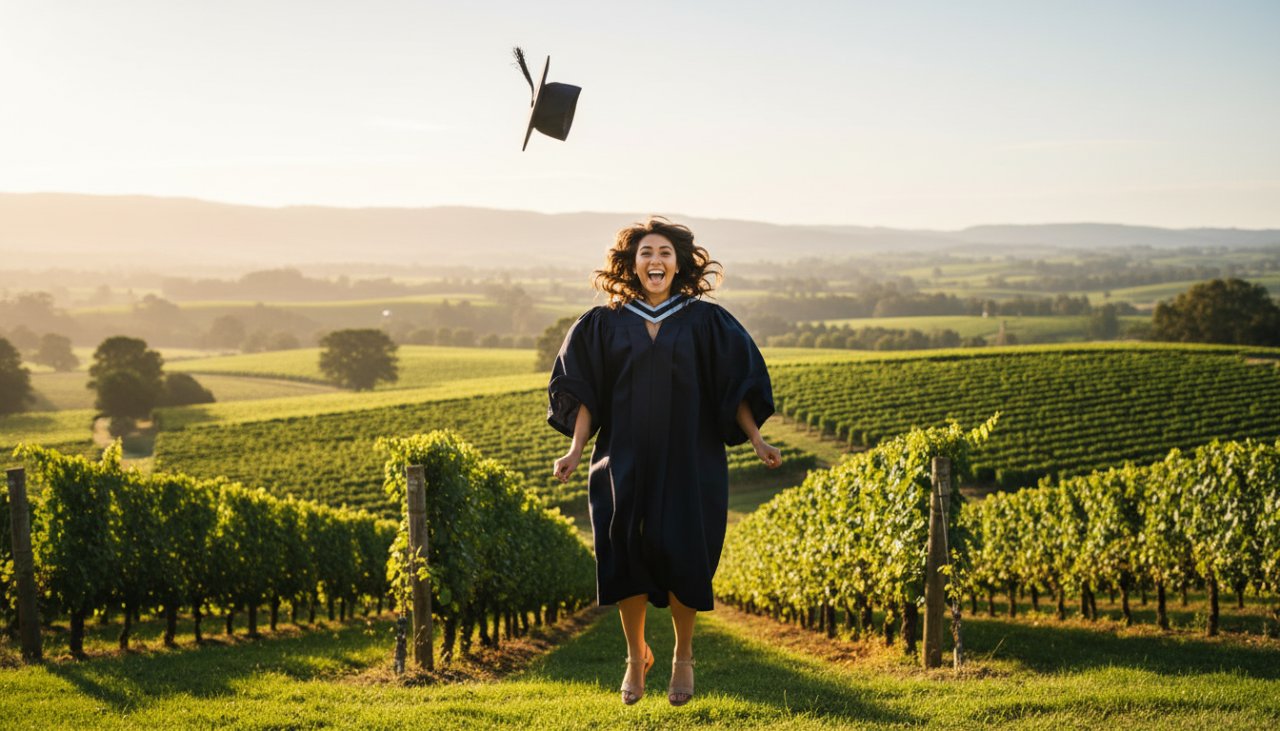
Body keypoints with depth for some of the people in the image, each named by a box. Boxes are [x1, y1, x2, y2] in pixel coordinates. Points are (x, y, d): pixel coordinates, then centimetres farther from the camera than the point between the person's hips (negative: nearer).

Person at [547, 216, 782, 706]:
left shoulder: (705, 321, 3)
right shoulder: (606, 324, 5)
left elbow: (736, 386, 5)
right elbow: (583, 392, 6)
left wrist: (757, 440, -2)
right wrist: (575, 448, -4)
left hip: (689, 461, -1)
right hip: (625, 461, 1)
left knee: (681, 555, -5)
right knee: (625, 556, -1)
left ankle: (683, 657, 18)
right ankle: (636, 656, 21)